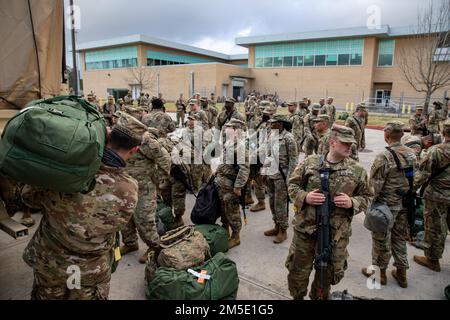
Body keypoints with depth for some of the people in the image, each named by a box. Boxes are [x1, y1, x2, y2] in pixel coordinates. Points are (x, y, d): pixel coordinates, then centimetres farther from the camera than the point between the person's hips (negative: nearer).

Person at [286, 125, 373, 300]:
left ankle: (319, 297, 46)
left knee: (326, 276, 19)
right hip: (305, 228, 0)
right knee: (297, 272, 13)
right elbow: (292, 185, 3)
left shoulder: (358, 170, -1)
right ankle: (297, 297, 41)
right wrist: (304, 197, -16)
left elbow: (367, 197, 7)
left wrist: (352, 203, -13)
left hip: (336, 233, 1)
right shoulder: (310, 163, -4)